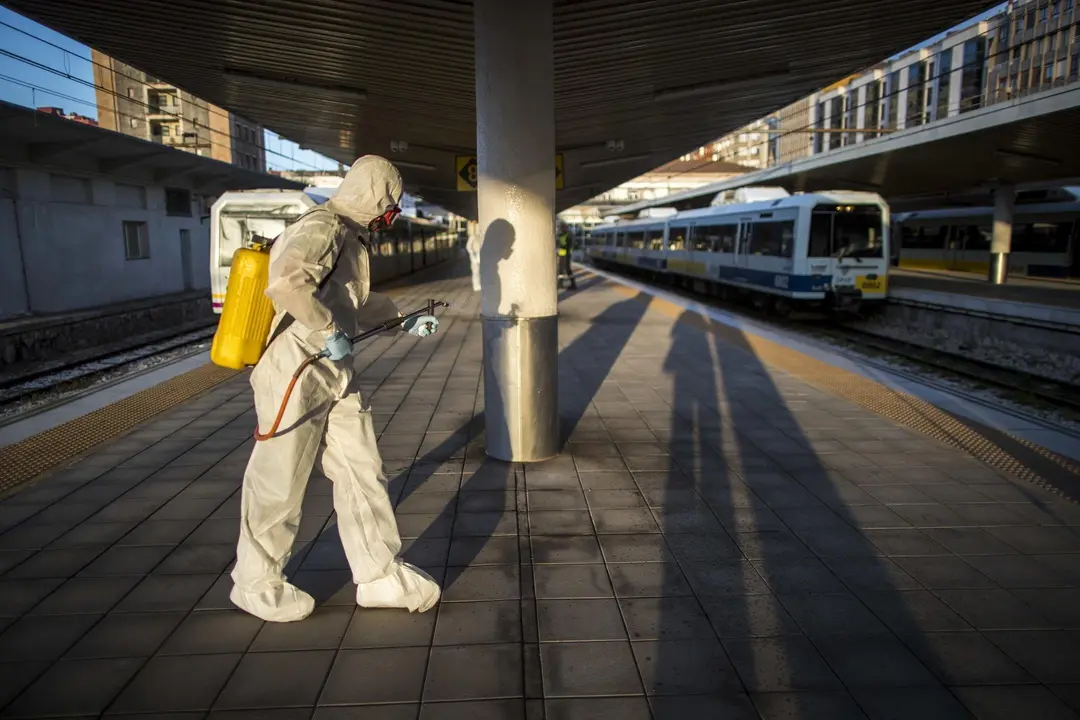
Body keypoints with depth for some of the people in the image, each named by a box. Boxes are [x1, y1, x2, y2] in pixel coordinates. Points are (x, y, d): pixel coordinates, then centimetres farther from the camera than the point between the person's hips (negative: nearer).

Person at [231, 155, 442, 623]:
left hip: (335, 377, 9)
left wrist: (404, 321, 32)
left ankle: (381, 576, 19)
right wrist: (329, 332, -25)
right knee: (279, 485, 6)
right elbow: (285, 283, -34)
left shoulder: (351, 236, 17)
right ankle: (256, 585, 25)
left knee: (362, 472, 9)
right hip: (294, 378, -9)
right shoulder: (322, 228, -15)